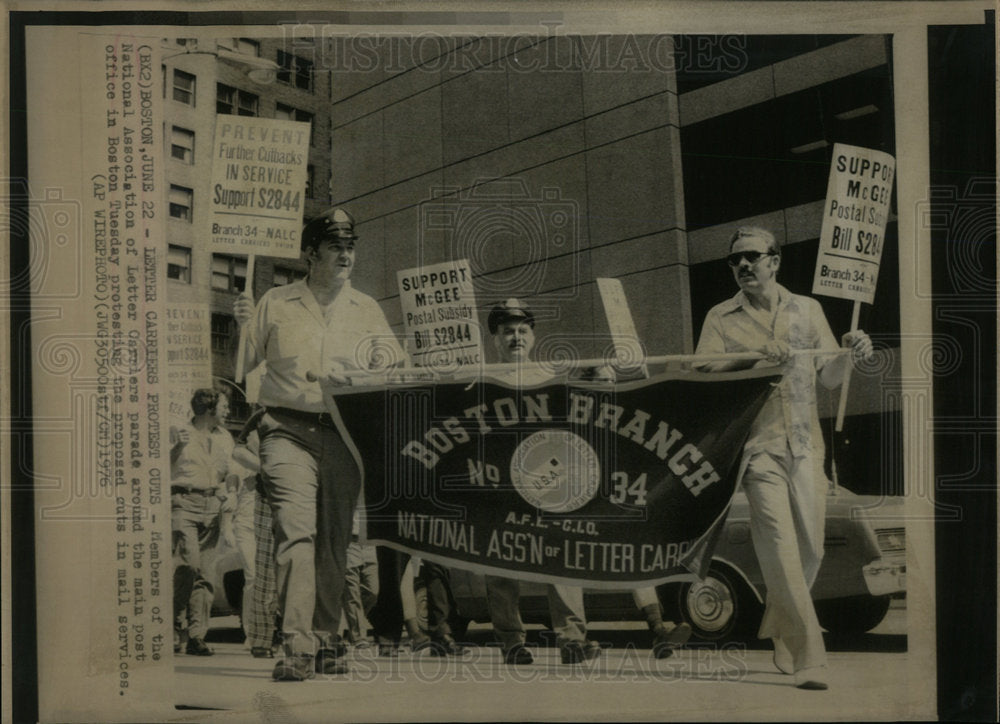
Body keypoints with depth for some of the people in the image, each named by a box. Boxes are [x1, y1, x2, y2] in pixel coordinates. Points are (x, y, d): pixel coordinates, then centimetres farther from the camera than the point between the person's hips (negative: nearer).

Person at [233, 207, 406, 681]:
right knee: (296, 531, -17)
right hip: (289, 431, -3)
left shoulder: (366, 310, 15)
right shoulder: (275, 304, 10)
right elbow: (241, 368, 11)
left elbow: (396, 372, 14)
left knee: (334, 540, 7)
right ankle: (297, 646, -19)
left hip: (344, 433, 3)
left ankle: (325, 639, 20)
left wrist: (384, 362, -8)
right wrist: (240, 329, -7)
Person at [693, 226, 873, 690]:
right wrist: (754, 358, -19)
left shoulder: (807, 309, 13)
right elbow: (703, 375, -5)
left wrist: (848, 354, -9)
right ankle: (808, 657, -10)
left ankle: (779, 629, 33)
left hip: (806, 445, 3)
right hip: (758, 446, -3)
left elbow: (830, 378, 12)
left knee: (810, 549, 8)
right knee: (780, 547, -12)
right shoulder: (722, 318, 6)